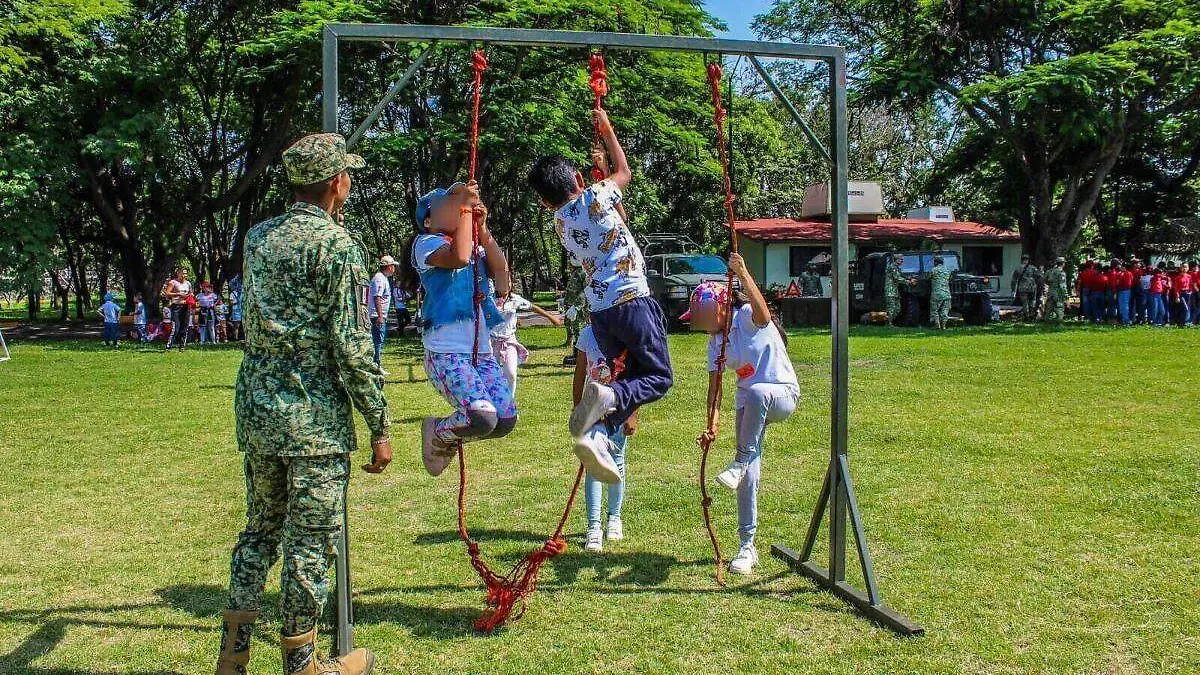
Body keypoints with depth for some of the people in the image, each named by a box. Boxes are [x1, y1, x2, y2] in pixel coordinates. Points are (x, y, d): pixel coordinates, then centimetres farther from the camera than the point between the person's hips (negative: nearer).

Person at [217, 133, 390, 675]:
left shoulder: (256, 237, 11)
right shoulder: (336, 244, -10)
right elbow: (352, 345, -13)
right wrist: (379, 426, -8)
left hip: (254, 406, 7)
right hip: (313, 416, -7)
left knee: (259, 529, 18)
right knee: (310, 543, 4)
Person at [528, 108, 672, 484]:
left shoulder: (560, 222, 12)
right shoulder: (594, 197, -3)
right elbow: (624, 172, 17)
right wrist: (606, 131, 27)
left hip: (598, 312, 6)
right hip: (631, 301, -6)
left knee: (633, 375, 17)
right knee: (659, 378, 5)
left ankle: (598, 433, -8)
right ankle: (607, 396, -26)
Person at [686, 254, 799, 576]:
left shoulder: (747, 318, -14)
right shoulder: (715, 341, 5)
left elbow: (762, 313, -39)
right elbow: (715, 384, 2)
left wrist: (743, 274, -50)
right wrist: (712, 422, -13)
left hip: (783, 394, -7)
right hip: (749, 404, 7)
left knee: (756, 392, -44)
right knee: (748, 475, 1)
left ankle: (741, 461, -28)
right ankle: (747, 546, 10)